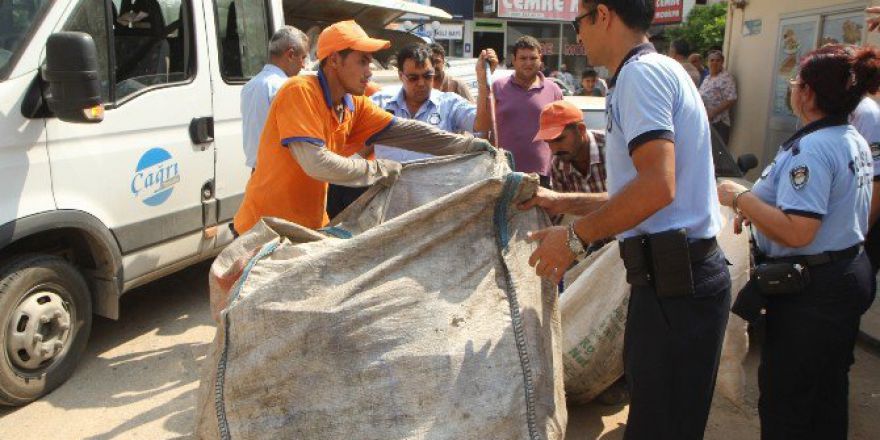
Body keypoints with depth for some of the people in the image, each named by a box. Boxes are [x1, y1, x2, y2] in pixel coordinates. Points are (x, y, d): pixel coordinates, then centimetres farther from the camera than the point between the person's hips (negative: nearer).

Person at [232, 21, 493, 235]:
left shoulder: (354, 105, 0)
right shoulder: (300, 92, -20)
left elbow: (404, 132, -1)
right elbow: (316, 163, -28)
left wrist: (468, 146, -6)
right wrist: (379, 170, -19)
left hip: (311, 228, 7)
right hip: (266, 231, -7)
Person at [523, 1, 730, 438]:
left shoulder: (641, 72, -11)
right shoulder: (656, 72, 21)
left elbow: (657, 186, -25)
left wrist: (575, 236, -15)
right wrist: (561, 201, 23)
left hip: (674, 283, -10)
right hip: (671, 275, 10)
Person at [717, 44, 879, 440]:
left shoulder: (811, 148, -24)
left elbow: (797, 233, -32)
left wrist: (741, 198, -20)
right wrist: (758, 211, 12)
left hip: (811, 290, -10)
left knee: (784, 400, 5)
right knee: (829, 394, 24)